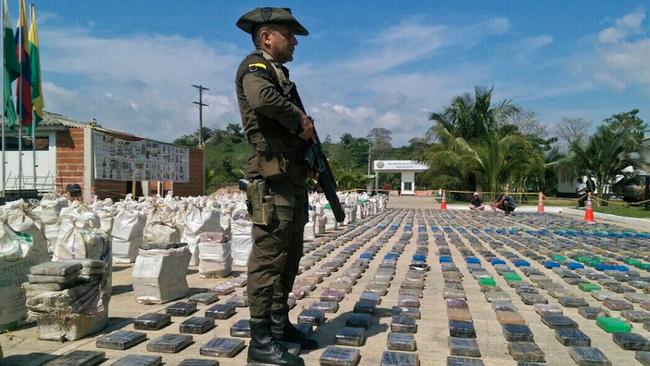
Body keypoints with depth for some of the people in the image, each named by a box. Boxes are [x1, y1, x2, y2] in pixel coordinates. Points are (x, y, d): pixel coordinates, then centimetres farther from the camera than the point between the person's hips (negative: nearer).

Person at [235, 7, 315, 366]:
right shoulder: (254, 67, -6)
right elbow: (264, 99, -30)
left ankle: (280, 324, 28)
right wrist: (300, 121, -15)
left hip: (293, 179, 10)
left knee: (289, 258, 15)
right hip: (273, 181, -10)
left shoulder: (280, 74, 23)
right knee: (268, 258, -6)